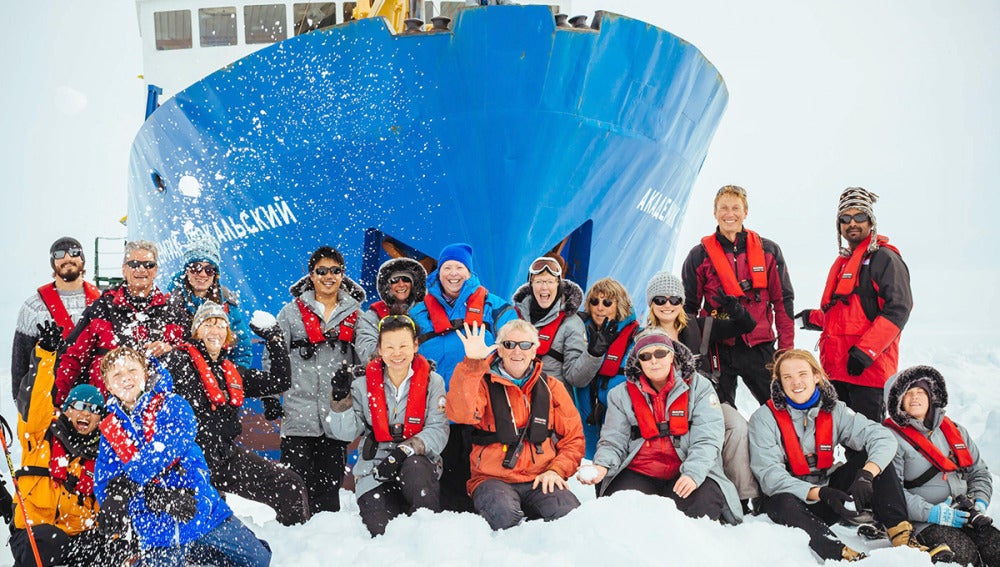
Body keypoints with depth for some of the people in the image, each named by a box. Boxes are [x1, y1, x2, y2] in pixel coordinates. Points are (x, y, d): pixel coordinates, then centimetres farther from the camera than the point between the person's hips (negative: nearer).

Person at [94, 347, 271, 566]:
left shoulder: (170, 404, -1)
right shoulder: (110, 430, 7)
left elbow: (171, 443, -21)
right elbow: (103, 484, -3)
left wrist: (126, 483, -30)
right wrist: (151, 495, -22)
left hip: (204, 514, -1)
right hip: (157, 532, 2)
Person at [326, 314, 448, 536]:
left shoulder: (432, 382, 2)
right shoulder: (365, 384, 6)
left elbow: (438, 430, -8)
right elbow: (347, 432, -2)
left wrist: (404, 451, -23)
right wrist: (341, 399, -18)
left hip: (418, 465, -1)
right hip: (374, 472, 1)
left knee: (414, 468, -37)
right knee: (380, 531, -18)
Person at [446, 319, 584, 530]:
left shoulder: (551, 387, 14)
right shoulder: (484, 384, 5)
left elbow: (573, 437, 14)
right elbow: (461, 413, -17)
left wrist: (556, 469, -4)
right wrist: (472, 363, -25)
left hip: (541, 481, 2)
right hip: (493, 480, -2)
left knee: (569, 514, -29)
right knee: (504, 516, -35)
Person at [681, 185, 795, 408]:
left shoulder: (768, 251, 7)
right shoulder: (699, 255, 5)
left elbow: (782, 301, 8)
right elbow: (689, 307, 8)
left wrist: (786, 347, 2)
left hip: (759, 347, 1)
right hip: (717, 348, 0)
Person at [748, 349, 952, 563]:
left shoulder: (833, 411, -1)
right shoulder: (764, 419, -11)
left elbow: (883, 438, -13)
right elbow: (770, 476, -21)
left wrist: (866, 475, -33)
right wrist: (821, 493, -34)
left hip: (829, 490, 4)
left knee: (873, 457, -12)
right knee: (782, 504, -38)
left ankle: (902, 538, -24)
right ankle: (844, 554, -53)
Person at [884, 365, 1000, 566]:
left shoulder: (955, 431, 19)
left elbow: (979, 472, 24)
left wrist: (979, 502, 3)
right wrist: (930, 513, -18)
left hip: (964, 516, 5)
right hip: (924, 522, -5)